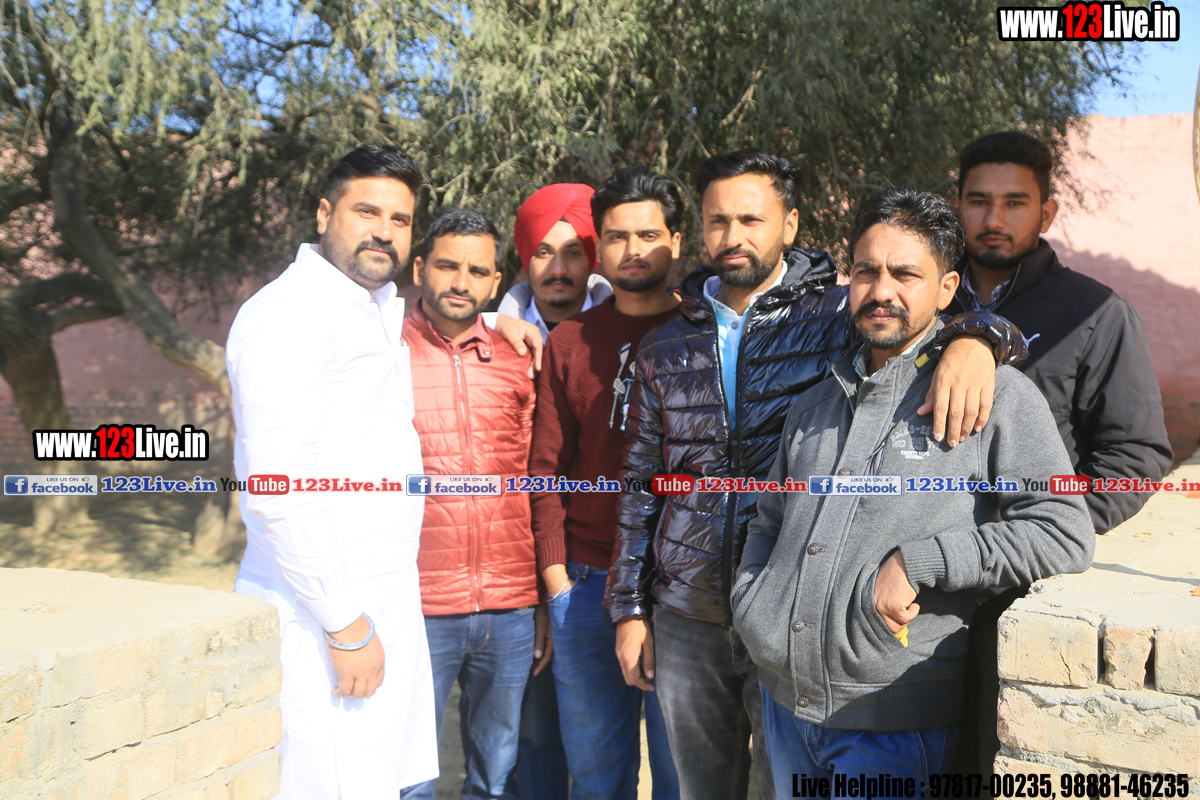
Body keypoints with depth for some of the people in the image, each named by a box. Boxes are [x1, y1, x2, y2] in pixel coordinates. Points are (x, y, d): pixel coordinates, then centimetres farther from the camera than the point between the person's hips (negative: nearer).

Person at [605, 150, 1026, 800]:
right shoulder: (666, 348, 6)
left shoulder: (838, 317, -5)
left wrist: (972, 339, -32)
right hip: (685, 618, 3)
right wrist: (628, 607, 9)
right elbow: (640, 484, 10)